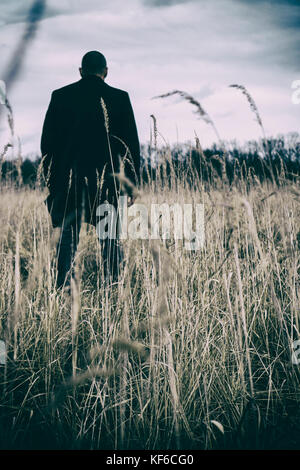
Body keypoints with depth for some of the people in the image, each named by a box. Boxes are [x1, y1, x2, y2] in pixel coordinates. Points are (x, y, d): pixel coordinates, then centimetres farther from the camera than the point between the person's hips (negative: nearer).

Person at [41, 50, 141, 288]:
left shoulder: (60, 96, 6)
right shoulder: (120, 98, 1)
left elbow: (47, 141, 6)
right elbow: (131, 143, 0)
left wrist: (50, 179, 12)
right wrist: (133, 181, 6)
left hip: (68, 177, 1)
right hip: (107, 178, -1)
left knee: (68, 235, 8)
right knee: (111, 237, 8)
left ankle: (63, 288, 6)